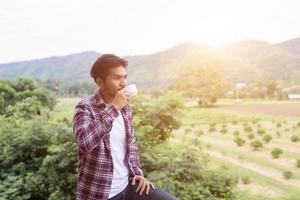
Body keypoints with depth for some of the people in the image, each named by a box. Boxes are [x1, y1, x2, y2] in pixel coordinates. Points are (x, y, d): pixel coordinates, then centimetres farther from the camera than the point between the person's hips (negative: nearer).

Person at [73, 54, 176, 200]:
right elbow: (84, 142, -31)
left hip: (128, 185, 5)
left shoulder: (125, 108, 6)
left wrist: (137, 172, 5)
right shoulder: (85, 107, -12)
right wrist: (113, 108, -28)